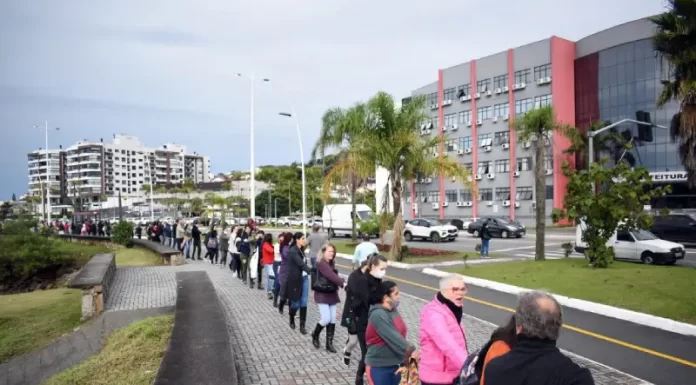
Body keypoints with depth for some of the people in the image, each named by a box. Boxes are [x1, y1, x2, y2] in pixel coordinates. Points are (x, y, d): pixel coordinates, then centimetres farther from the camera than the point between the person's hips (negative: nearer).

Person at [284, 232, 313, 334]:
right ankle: (292, 320, 33)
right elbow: (301, 264, -28)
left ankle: (302, 325, 9)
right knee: (296, 302, 5)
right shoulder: (292, 251, -18)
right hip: (295, 279, -7)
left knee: (303, 303, 3)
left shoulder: (301, 250, 7)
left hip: (304, 278, 7)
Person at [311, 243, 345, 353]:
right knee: (326, 319, -9)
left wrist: (341, 283, -14)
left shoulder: (332, 264, 11)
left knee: (332, 320, 6)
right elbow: (331, 276, -29)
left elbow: (334, 276, 2)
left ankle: (329, 343, 15)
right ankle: (315, 336, 19)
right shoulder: (321, 264, -16)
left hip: (332, 294, 7)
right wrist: (343, 283, -39)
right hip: (322, 295, -7)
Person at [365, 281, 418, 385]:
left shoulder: (393, 310, 5)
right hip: (379, 367, -8)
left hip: (394, 364, 8)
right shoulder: (378, 315, -22)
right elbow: (393, 338, -26)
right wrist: (411, 350, -20)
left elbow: (399, 336, 7)